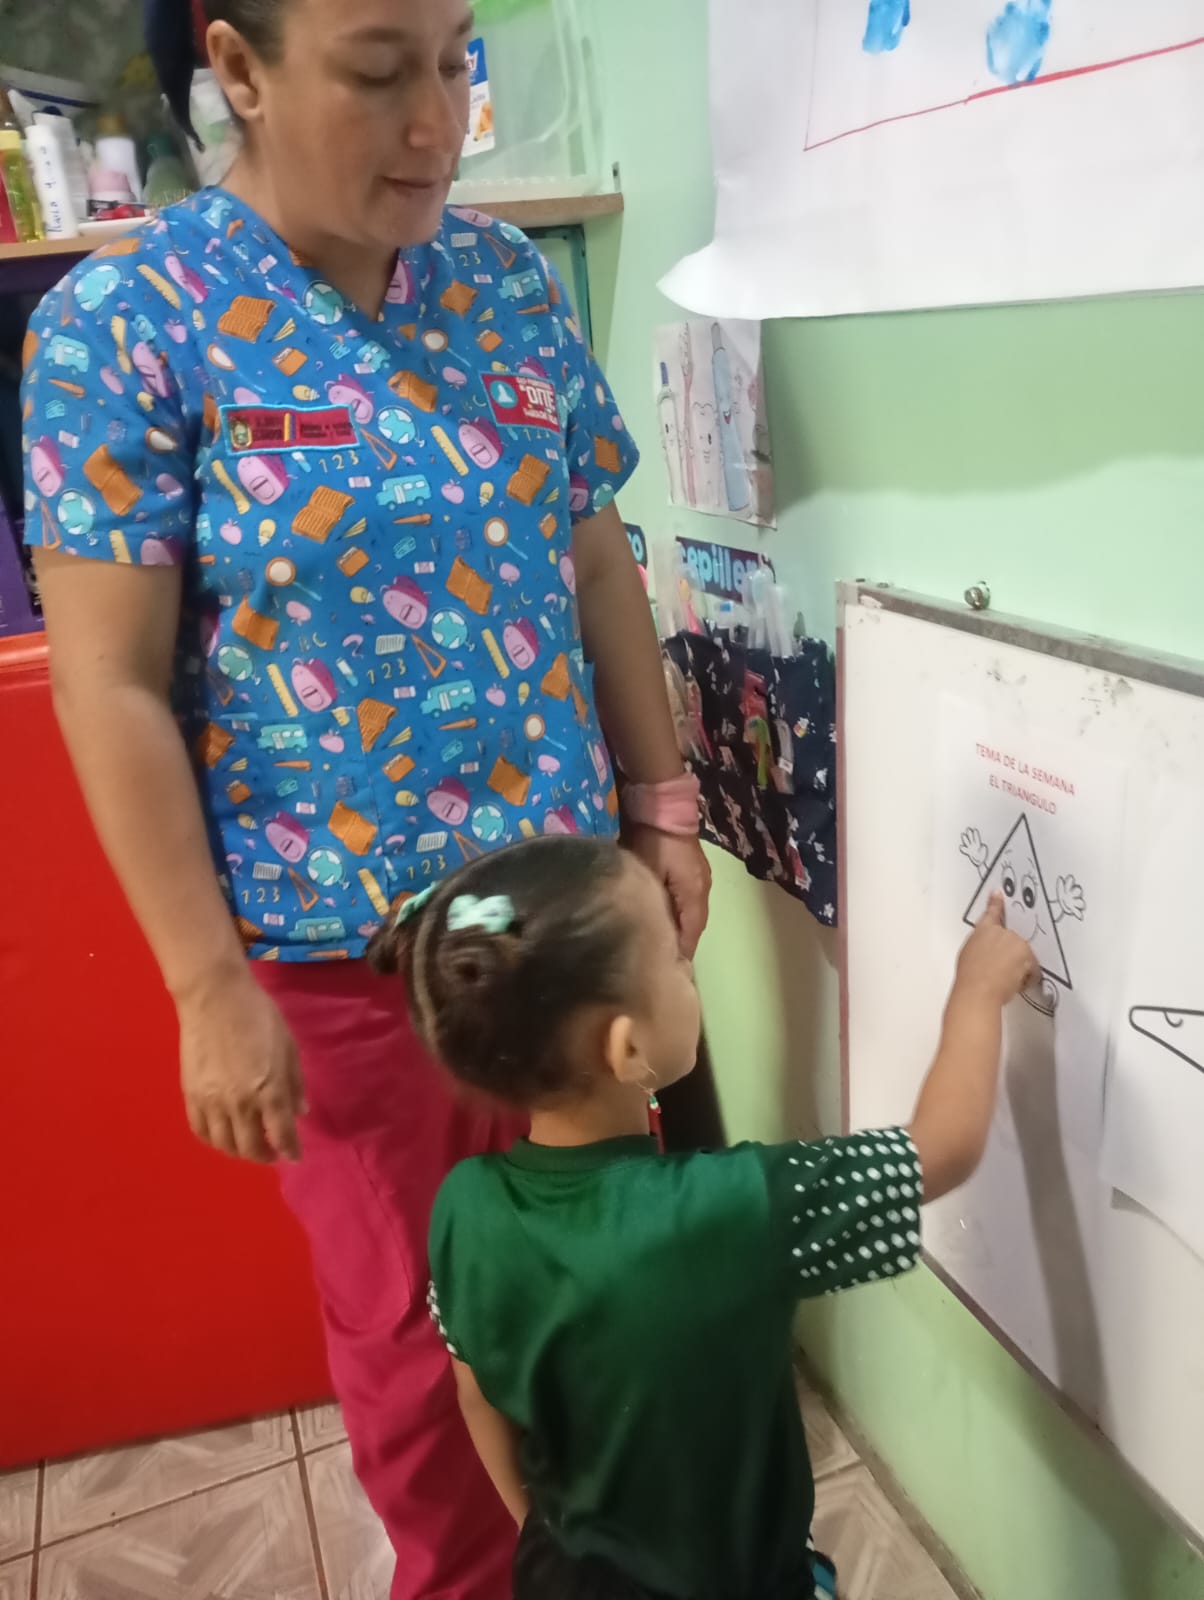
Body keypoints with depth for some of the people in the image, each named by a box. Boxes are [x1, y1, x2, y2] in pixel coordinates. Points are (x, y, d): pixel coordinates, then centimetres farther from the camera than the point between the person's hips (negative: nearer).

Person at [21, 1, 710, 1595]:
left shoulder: (513, 282, 4)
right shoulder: (120, 322, -10)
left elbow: (597, 562, 9)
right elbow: (111, 688, -11)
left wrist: (661, 805, 8)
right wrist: (210, 987, -12)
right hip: (338, 944, -3)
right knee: (412, 1329, 16)